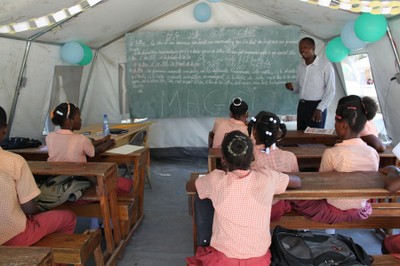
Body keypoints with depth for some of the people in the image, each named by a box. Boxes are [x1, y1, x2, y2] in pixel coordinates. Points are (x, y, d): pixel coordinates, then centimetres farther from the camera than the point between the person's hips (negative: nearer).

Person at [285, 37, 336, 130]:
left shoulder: (325, 65, -9)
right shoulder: (301, 65, 9)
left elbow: (331, 90, -9)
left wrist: (320, 109, -16)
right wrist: (292, 87, -3)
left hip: (316, 106, -6)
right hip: (301, 106, 6)